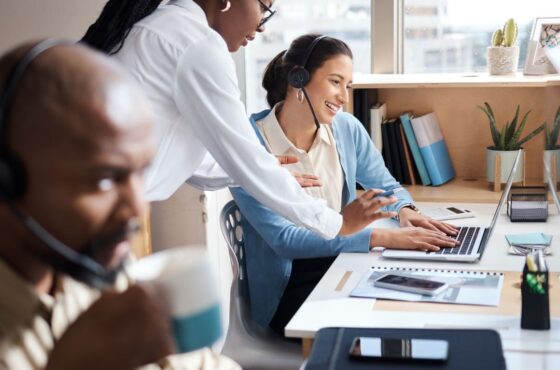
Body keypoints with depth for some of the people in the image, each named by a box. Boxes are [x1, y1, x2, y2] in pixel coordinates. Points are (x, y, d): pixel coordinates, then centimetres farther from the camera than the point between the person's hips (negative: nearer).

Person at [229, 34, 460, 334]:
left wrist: (405, 211, -7)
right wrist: (382, 237, -27)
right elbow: (283, 238, -21)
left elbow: (386, 185, 18)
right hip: (288, 289, -5)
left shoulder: (347, 128, 3)